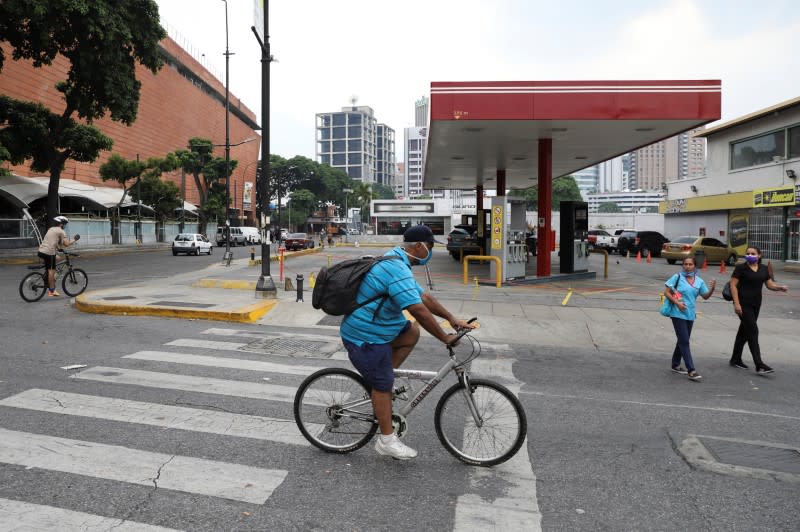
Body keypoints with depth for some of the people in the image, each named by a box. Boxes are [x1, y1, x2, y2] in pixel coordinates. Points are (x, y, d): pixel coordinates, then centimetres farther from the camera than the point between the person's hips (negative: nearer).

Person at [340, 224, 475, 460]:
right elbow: (419, 310, -28)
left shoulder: (397, 263, 11)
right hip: (365, 337, -10)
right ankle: (387, 441, 14)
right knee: (383, 385, 0)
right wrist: (445, 338, -18)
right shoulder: (397, 269, -24)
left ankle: (381, 378, 12)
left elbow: (424, 296, 14)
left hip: (373, 328, 10)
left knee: (412, 332, 9)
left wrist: (453, 319, 11)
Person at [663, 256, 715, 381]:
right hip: (678, 314, -6)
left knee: (683, 340, 15)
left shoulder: (699, 281, 7)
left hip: (690, 314, 6)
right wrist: (677, 303, -18)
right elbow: (667, 292, -6)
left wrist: (712, 289, -8)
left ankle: (675, 365, 31)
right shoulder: (677, 277, -6)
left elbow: (705, 296, 11)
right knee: (684, 341, -9)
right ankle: (691, 370, -9)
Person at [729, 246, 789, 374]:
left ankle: (735, 359, 25)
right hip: (744, 304, -6)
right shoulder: (741, 268, -7)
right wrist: (736, 303, -17)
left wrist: (780, 287, -13)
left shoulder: (764, 269, 10)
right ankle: (759, 365, -11)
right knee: (753, 331, -10)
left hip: (756, 304, 6)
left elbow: (770, 284, 10)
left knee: (744, 330, 14)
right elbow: (733, 285, -10)